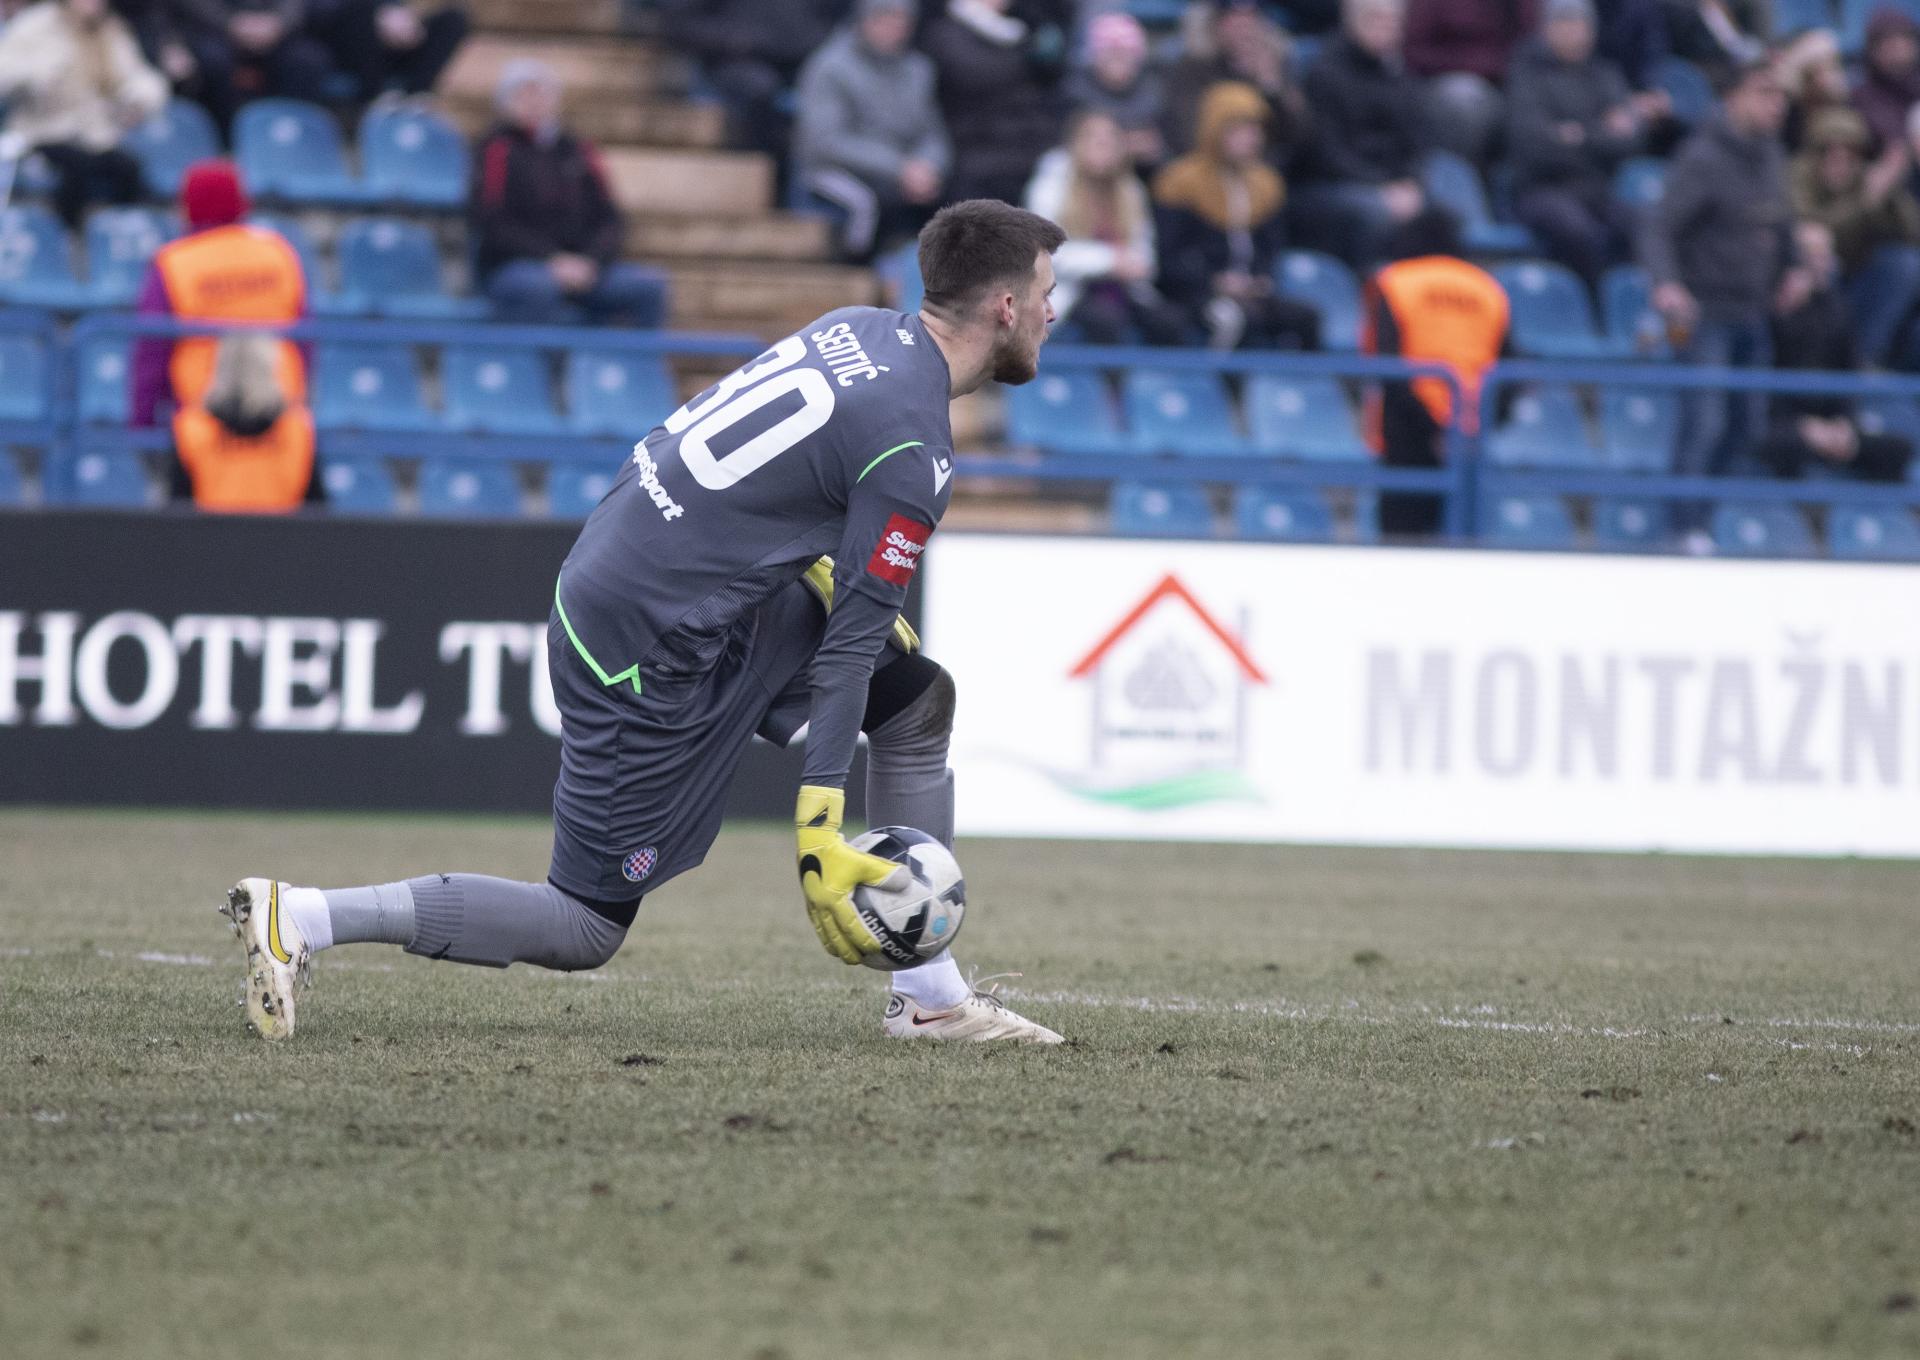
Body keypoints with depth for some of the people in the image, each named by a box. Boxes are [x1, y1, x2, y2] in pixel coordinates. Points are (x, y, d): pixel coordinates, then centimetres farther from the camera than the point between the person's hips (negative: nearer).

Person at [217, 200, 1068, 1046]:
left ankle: (929, 1001, 16)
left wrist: (813, 565, 24)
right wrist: (819, 832, -15)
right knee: (585, 928, -1)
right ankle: (299, 919, -4)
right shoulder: (910, 452, -18)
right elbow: (849, 643, -17)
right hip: (649, 651, -10)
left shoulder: (862, 329, 7)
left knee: (918, 696, 13)